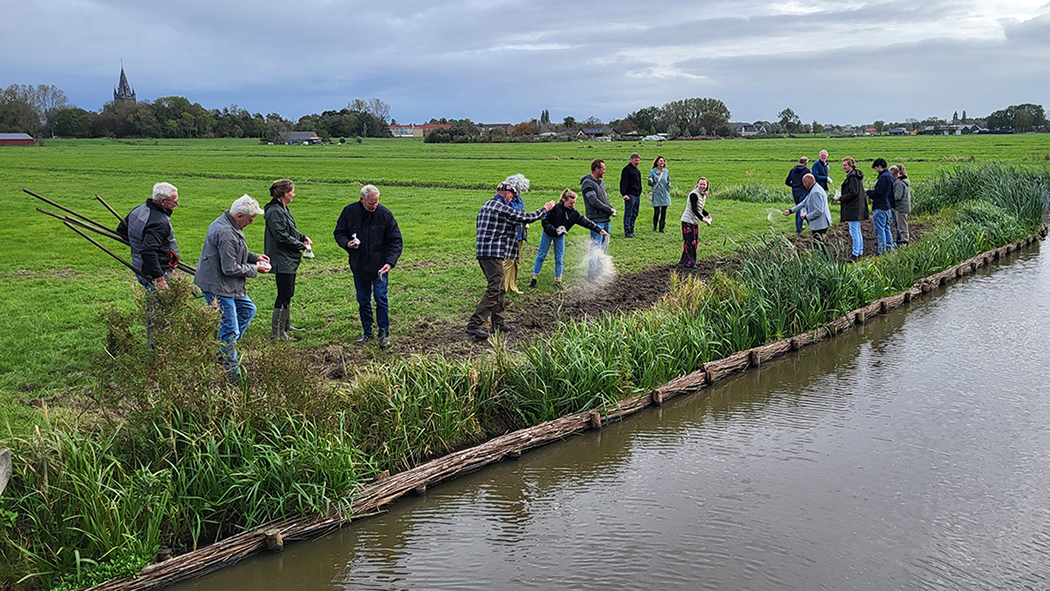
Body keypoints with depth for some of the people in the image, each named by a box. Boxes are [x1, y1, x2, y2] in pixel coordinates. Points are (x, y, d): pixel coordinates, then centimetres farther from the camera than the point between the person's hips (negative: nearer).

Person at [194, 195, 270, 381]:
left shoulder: (227, 224, 7)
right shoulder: (226, 233, -27)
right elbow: (230, 268, -25)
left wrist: (254, 257, 9)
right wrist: (254, 269, -11)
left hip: (228, 286, 11)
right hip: (217, 288, -11)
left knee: (248, 309, 24)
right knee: (230, 331, -4)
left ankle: (225, 349, 27)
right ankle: (231, 375, 6)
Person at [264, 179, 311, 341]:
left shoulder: (283, 209, 13)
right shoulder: (275, 212, -19)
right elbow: (282, 237, -23)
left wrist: (303, 237, 8)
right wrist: (302, 246, -13)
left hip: (289, 260, 11)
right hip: (282, 262, -11)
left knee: (288, 294, 18)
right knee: (284, 295, -8)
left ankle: (286, 326, 30)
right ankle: (276, 332, -3)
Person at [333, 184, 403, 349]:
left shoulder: (385, 214, -10)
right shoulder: (349, 212, -5)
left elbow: (395, 241, -6)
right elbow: (339, 232, 7)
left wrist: (390, 262, -19)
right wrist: (346, 243, -16)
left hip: (380, 266, -2)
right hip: (359, 266, 3)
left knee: (381, 298, -6)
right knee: (363, 301, 10)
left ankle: (384, 333, 5)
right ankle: (367, 333, 23)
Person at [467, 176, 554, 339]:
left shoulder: (486, 206, 16)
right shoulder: (503, 209, -13)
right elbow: (527, 218, -6)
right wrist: (545, 209, 7)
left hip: (483, 252, 10)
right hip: (494, 254, -10)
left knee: (498, 288, 17)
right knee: (493, 290, -11)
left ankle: (499, 324, 23)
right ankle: (474, 324, -16)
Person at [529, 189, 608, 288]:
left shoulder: (574, 213, -17)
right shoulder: (555, 208, -29)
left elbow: (586, 222, -18)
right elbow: (545, 222, -23)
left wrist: (599, 230, -26)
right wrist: (555, 229, -34)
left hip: (560, 237, 3)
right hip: (548, 234, -3)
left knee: (559, 258, 5)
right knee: (541, 255, 3)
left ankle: (558, 280, 14)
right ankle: (534, 278, 12)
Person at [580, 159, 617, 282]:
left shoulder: (601, 182, 17)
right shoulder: (588, 183, -12)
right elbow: (594, 202, -18)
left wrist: (611, 209, 2)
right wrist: (610, 210, -11)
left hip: (606, 220, 9)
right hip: (596, 221, -9)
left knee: (604, 246, 14)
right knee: (596, 248, -9)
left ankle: (599, 269, 25)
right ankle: (591, 275, -5)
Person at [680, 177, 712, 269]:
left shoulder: (703, 195, 10)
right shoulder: (694, 194, -19)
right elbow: (694, 209, -26)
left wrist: (707, 214, 12)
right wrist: (702, 218, -32)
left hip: (695, 222, 10)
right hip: (688, 221, -10)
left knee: (694, 241, 14)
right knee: (689, 242, -7)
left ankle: (683, 260, 25)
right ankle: (689, 263, 0)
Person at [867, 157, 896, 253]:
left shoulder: (883, 177, -18)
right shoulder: (890, 176, 14)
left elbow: (878, 192, -22)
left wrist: (868, 192, -4)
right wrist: (871, 195, 14)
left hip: (881, 207, -10)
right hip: (888, 206, 10)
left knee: (880, 229, -6)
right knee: (886, 228, 17)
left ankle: (882, 251, -5)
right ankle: (889, 248, 21)